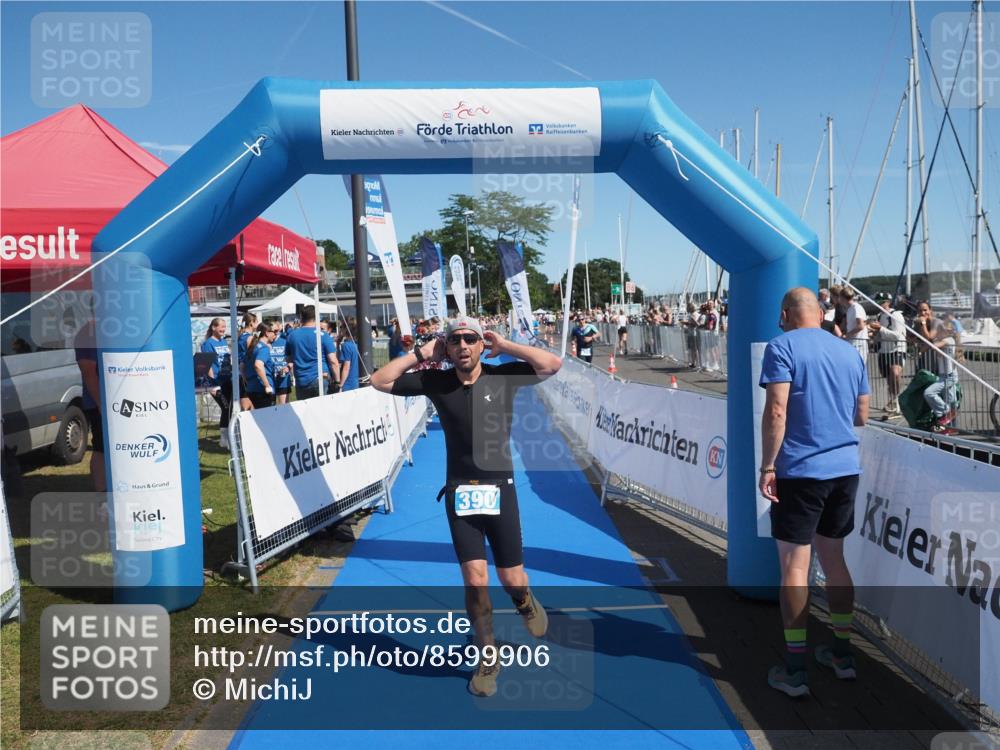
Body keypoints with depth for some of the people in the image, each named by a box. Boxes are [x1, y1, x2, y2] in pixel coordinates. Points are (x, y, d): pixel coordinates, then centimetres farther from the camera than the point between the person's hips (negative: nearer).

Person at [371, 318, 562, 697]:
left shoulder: (502, 377, -5)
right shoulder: (436, 381, -2)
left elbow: (553, 364, -15)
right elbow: (380, 381, -1)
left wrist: (504, 346, -11)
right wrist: (421, 353, -7)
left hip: (499, 490, 0)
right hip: (460, 493, 1)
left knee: (512, 580, 6)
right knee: (475, 579, -4)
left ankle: (526, 602, 45)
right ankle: (488, 660, 19)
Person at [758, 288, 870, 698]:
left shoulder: (782, 346, -7)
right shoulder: (849, 351, 11)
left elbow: (776, 411, -17)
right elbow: (862, 416, 15)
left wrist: (767, 467, -13)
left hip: (800, 470, -6)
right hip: (845, 469, 6)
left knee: (794, 567, 0)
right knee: (834, 559, 18)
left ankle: (795, 671, 6)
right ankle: (842, 654, 28)